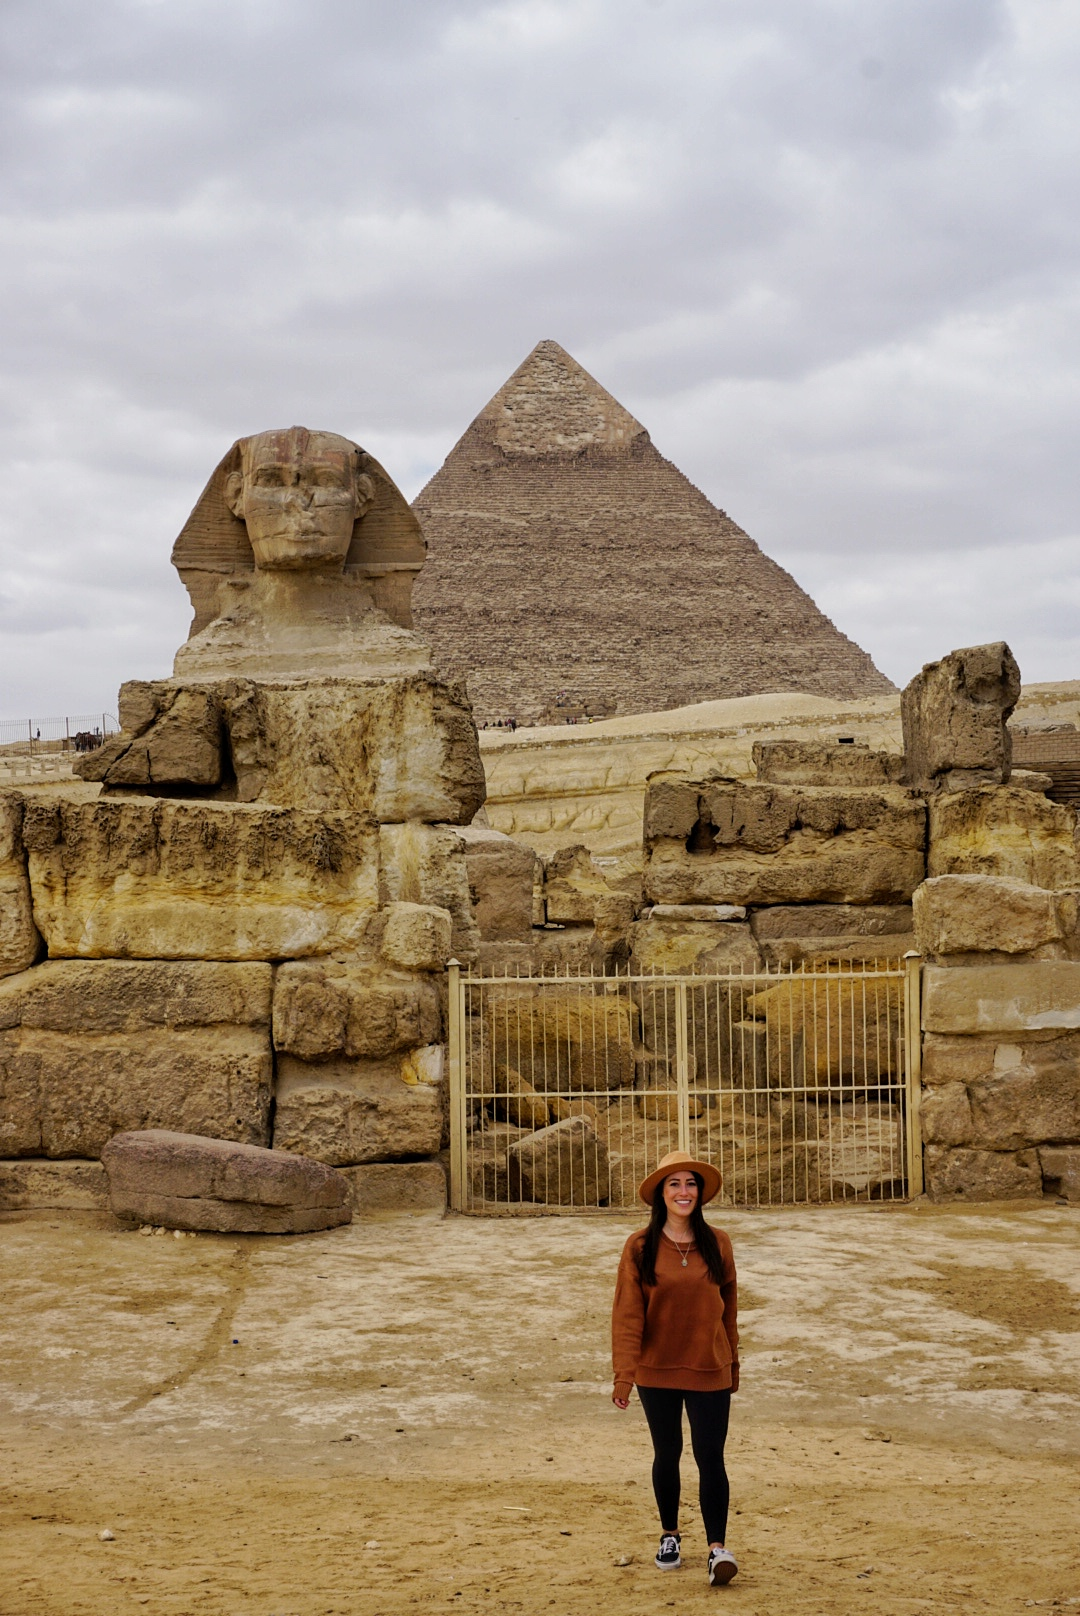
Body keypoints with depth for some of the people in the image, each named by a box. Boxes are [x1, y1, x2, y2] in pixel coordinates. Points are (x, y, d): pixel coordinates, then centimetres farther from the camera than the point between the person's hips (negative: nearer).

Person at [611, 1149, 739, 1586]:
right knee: (667, 1454, 14)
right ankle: (669, 1535, 31)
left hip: (709, 1370, 0)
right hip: (657, 1372, 0)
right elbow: (627, 1313, -9)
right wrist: (624, 1373, -15)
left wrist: (732, 1364, 10)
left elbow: (729, 1306, 7)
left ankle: (717, 1548, -5)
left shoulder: (716, 1243, 0)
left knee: (710, 1457, -6)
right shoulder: (640, 1248, -6)